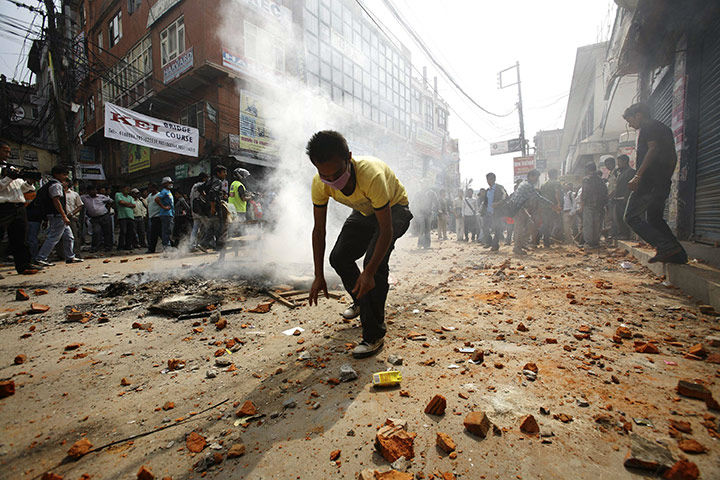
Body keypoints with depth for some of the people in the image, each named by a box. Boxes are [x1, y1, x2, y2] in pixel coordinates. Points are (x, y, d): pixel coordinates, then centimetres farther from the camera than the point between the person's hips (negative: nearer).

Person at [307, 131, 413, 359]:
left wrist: (368, 273, -41)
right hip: (364, 212, 6)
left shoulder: (372, 175, -41)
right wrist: (318, 276, -18)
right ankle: (362, 302, 25)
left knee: (375, 262, -26)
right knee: (339, 258, -3)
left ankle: (374, 335, -13)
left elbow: (386, 231, -36)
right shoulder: (320, 184, -24)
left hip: (394, 209, -6)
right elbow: (319, 230, -15)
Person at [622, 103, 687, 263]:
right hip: (664, 183, 10)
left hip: (649, 181, -10)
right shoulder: (665, 128, 26)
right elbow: (673, 157, 24)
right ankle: (678, 254, 11)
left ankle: (666, 247, -17)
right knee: (654, 218, 15)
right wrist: (666, 178, 26)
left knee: (631, 216, -8)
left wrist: (638, 176, -24)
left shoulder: (648, 127, -3)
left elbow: (653, 149, -17)